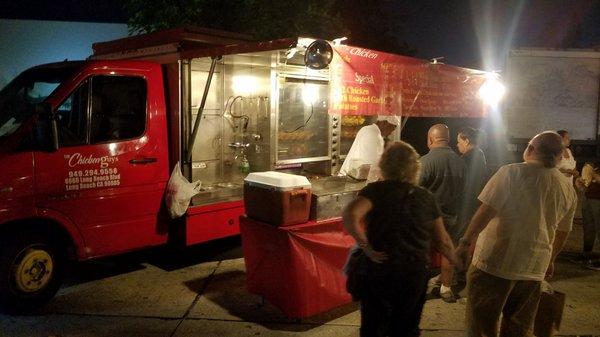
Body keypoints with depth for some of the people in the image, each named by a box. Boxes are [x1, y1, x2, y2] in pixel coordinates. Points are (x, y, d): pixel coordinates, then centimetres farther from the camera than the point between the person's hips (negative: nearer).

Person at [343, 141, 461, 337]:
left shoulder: (375, 190, -7)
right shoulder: (426, 197, 2)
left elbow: (350, 215, -26)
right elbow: (442, 242, 8)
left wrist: (366, 246, -15)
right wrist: (458, 264, 25)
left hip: (379, 270, -2)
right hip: (415, 274, 2)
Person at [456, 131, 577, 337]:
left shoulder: (513, 173, -12)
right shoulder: (569, 190, 6)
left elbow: (486, 211, -17)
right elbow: (562, 232, 18)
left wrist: (465, 242, -8)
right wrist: (550, 260, 32)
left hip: (496, 261, -5)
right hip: (535, 268, 6)